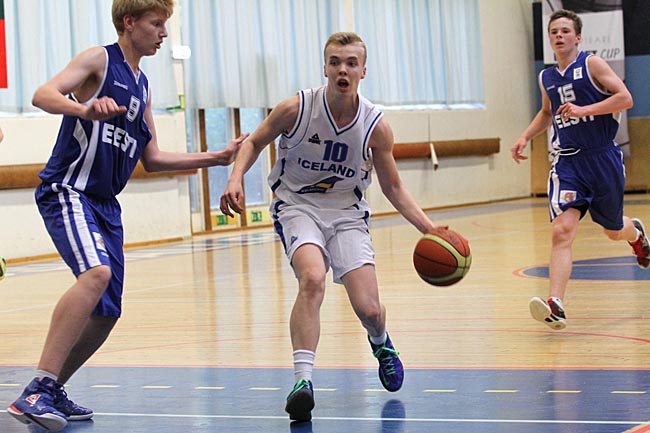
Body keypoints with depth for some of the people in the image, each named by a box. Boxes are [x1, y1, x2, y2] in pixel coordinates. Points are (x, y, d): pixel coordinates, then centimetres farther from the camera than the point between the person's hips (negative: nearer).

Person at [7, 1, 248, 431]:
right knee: (96, 272, -31)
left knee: (107, 313, 5)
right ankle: (37, 391, -31)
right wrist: (84, 109, -40)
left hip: (105, 204, 9)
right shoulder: (99, 60, -4)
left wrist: (219, 157, 20)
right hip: (66, 190, -9)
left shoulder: (142, 85, 20)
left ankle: (52, 393, 20)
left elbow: (152, 158, 24)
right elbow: (43, 95, -20)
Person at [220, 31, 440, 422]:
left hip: (347, 213, 2)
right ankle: (303, 378, -28)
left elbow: (393, 188, 2)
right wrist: (236, 179, -16)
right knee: (313, 278, -32)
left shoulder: (376, 126, -11)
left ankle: (381, 344, 31)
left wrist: (428, 228, -10)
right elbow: (254, 143, 3)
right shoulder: (295, 109, -15)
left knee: (368, 308, -8)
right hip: (297, 206, -2)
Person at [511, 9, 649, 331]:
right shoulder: (546, 78, 10)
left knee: (614, 231, 16)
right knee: (562, 231, -18)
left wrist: (583, 110, -23)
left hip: (602, 159, -3)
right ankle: (556, 305, -28)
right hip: (567, 162, 3)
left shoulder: (591, 64, -5)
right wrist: (526, 136, 14)